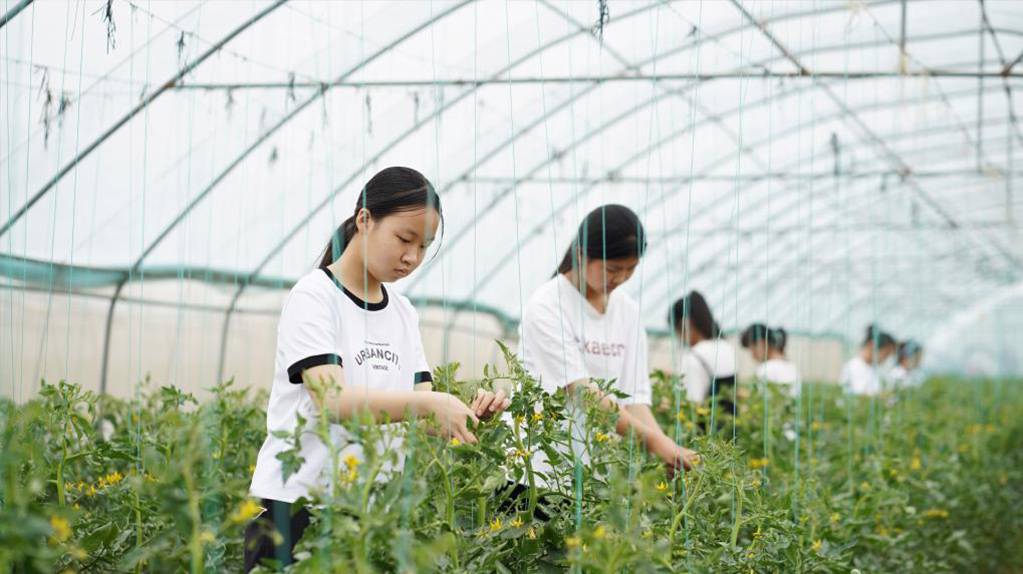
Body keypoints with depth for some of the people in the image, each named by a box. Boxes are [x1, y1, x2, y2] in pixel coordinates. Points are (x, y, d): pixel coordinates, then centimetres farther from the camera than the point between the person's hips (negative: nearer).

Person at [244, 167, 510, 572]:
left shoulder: (404, 314, 12)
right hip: (296, 503, -6)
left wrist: (470, 414, -13)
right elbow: (332, 401, -22)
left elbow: (424, 419, 8)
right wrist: (431, 403, -33)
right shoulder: (314, 296, -8)